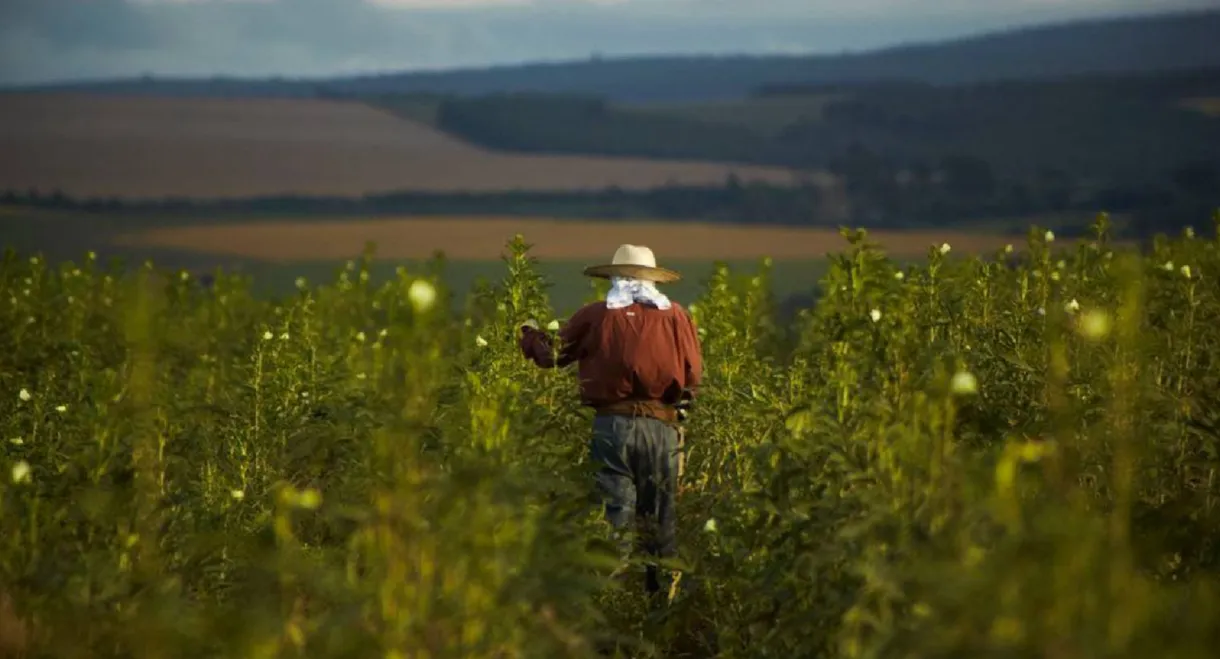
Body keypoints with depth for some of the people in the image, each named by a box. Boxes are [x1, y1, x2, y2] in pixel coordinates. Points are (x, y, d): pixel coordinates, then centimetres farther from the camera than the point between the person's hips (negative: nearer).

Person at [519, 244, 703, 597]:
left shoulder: (596, 315, 3)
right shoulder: (677, 316, 4)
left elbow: (553, 355, 14)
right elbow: (693, 379, 4)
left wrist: (530, 335, 35)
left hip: (612, 423, -1)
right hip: (661, 426, 1)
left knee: (615, 515, 2)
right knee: (661, 517, 10)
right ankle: (662, 592, 14)